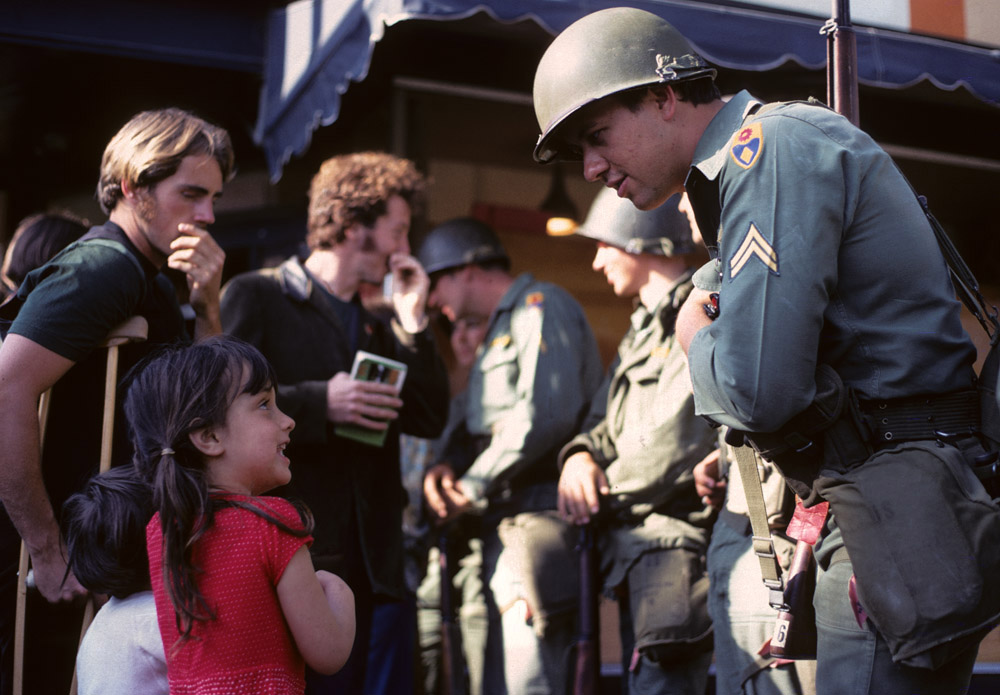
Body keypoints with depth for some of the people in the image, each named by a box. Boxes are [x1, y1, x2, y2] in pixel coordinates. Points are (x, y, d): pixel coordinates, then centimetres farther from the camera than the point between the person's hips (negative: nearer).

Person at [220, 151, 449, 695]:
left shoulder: (377, 329, 22)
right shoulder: (255, 296, 1)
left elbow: (430, 420, 11)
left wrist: (412, 322, 5)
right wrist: (319, 404, -16)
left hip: (370, 565, 6)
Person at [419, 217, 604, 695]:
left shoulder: (540, 306, -5)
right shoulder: (502, 326, 26)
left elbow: (546, 414, -19)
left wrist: (472, 485, -12)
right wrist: (445, 466, 4)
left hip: (539, 514, -10)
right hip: (507, 522, 10)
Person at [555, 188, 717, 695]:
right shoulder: (643, 329, 22)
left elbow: (676, 444, -18)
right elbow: (606, 419, 20)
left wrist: (602, 495, -6)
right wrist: (582, 454, -3)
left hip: (677, 550, -10)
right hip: (635, 557, 10)